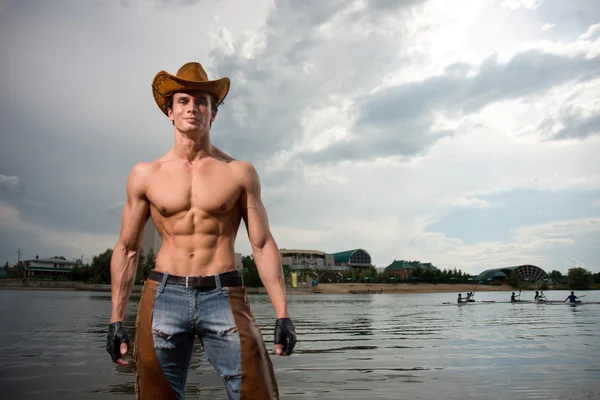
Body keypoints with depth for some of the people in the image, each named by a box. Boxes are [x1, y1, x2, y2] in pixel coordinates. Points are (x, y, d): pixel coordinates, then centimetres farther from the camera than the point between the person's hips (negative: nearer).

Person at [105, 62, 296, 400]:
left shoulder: (239, 172, 5)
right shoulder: (146, 174, 8)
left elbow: (263, 245, 4)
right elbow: (127, 249, 12)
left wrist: (282, 314, -3)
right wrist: (116, 320, 9)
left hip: (224, 296, -1)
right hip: (164, 296, 1)